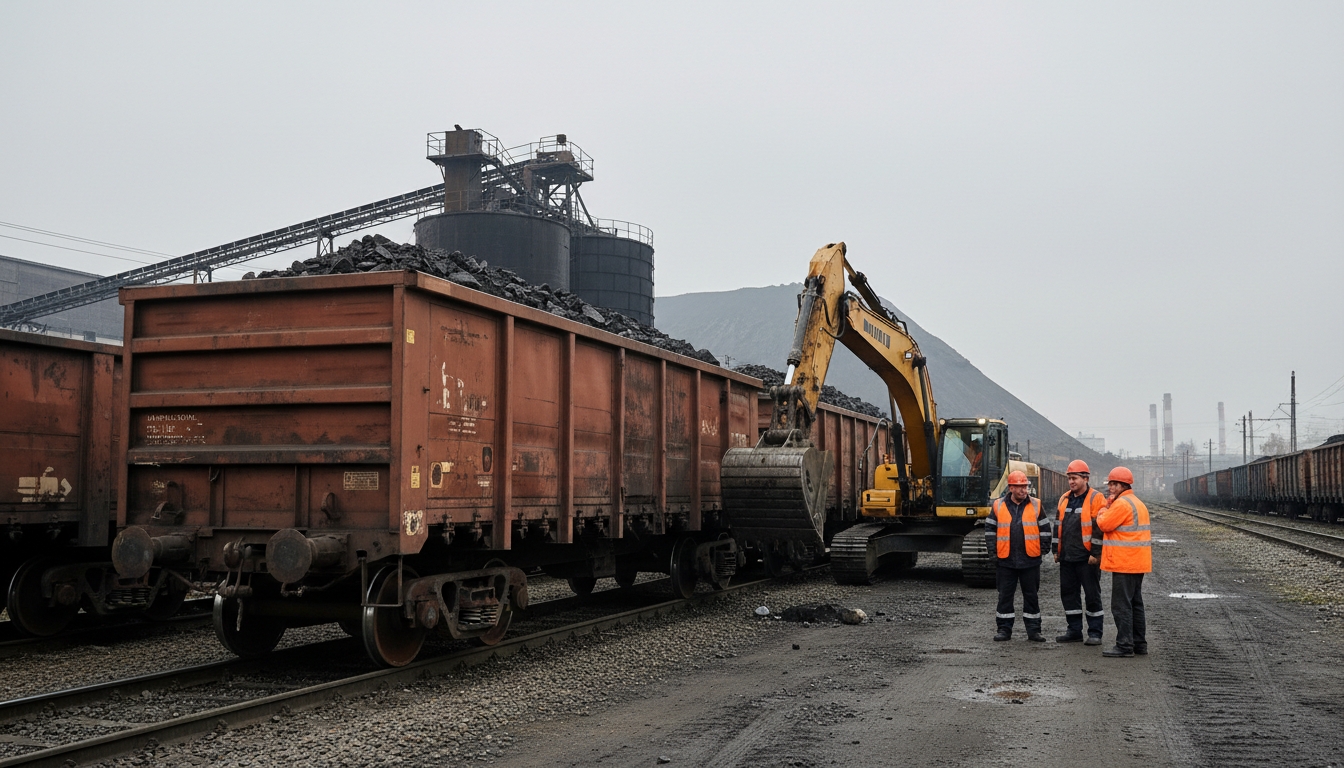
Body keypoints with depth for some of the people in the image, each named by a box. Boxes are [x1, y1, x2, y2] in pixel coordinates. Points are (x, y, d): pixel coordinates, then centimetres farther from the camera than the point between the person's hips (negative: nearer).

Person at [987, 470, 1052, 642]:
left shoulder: (1036, 505, 1)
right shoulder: (999, 505, 1)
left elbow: (1044, 529, 7)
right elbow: (990, 528, 7)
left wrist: (1044, 548, 1)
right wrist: (994, 550, 1)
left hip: (1030, 560, 0)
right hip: (1005, 560, 0)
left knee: (1031, 596, 8)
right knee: (1005, 596, 6)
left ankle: (1033, 629, 16)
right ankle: (1004, 629, 15)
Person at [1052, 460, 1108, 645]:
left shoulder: (1096, 498, -7)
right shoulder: (1064, 499, 14)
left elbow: (1099, 527, -12)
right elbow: (1058, 525, 20)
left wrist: (1095, 553, -16)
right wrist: (1056, 550, 16)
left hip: (1087, 558, -7)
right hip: (1067, 558, 7)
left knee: (1092, 595, 0)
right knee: (1068, 593, 10)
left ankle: (1095, 633, 7)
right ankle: (1074, 630, 20)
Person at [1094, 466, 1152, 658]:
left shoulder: (1122, 503, -16)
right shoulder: (1137, 503, 19)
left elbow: (1103, 524, -13)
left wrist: (1106, 507, 3)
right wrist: (1110, 506, 7)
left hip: (1124, 563, -10)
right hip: (1137, 562, 10)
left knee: (1121, 605, -7)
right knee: (1135, 604, 15)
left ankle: (1124, 645, -6)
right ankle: (1139, 643, 19)